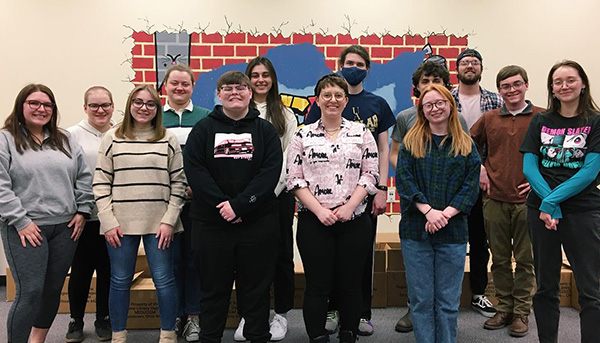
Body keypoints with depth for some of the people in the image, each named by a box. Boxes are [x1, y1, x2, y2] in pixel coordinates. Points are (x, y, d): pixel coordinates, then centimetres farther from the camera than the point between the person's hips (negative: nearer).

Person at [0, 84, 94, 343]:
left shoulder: (65, 140, 13)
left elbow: (84, 177, 13)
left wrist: (82, 210, 4)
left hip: (66, 227, 5)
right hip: (26, 229, -4)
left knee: (53, 290, 12)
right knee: (30, 292, -7)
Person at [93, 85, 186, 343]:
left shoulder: (168, 140, 5)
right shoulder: (112, 138, 6)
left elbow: (179, 183, 3)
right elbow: (101, 183, 4)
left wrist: (169, 220, -5)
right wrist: (108, 222, -5)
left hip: (159, 224, 0)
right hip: (121, 224, 1)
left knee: (164, 280, 3)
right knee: (120, 281, 9)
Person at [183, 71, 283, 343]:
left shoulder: (265, 130, 5)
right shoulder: (203, 129, 6)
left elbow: (271, 172, -6)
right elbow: (194, 170, -5)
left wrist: (239, 204, -16)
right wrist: (221, 204, -15)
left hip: (258, 223, 0)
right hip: (211, 223, 1)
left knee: (256, 287, 9)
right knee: (213, 287, 11)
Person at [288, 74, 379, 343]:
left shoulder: (361, 133, 6)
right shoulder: (303, 135, 5)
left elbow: (370, 174, 2)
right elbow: (294, 179, 0)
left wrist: (349, 206, -11)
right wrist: (319, 210, -10)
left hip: (353, 220, 1)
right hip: (313, 221, -1)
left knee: (350, 285, 9)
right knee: (317, 286, 4)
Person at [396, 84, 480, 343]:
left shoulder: (466, 145, 9)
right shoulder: (411, 142, 6)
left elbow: (471, 185, 1)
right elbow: (403, 180, -4)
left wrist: (446, 214, -13)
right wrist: (428, 210, -16)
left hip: (453, 233, 1)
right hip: (415, 231, 0)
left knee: (448, 302, 8)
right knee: (421, 299, 6)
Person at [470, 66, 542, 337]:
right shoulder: (489, 119, 7)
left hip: (527, 200, -2)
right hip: (495, 200, 3)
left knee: (525, 259, 6)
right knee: (500, 259, 11)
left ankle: (521, 312, 20)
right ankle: (504, 309, 25)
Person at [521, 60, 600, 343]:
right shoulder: (540, 121, 8)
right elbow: (529, 167, 1)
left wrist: (552, 200, -17)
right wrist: (548, 202, -14)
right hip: (541, 210, 2)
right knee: (546, 286, 11)